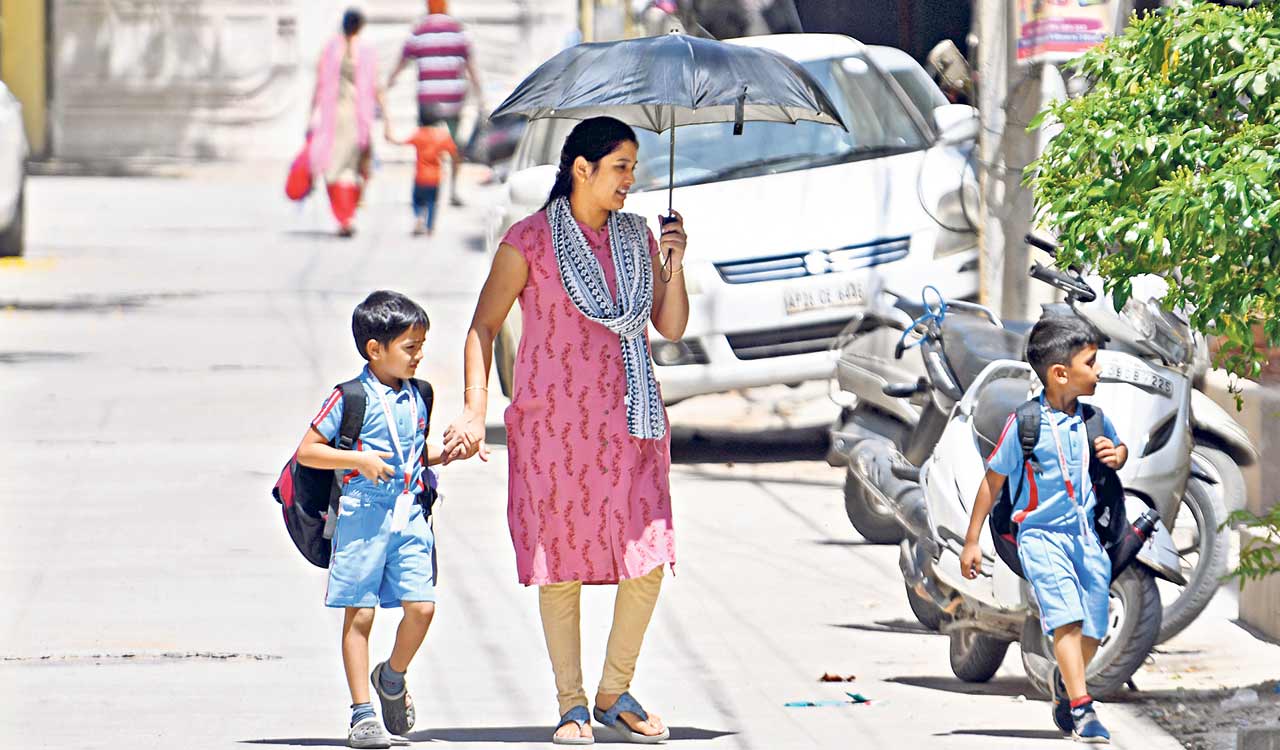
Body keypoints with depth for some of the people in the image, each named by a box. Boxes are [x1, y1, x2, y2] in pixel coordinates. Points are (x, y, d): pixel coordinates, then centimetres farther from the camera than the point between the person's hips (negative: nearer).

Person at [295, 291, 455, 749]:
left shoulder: (416, 398, 12)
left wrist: (449, 451, 8)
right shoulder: (350, 398, -6)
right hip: (363, 517, -5)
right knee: (359, 614, -1)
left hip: (410, 517, 5)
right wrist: (359, 461, -16)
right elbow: (306, 452, -6)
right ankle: (362, 713, 4)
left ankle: (393, 677, 22)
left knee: (421, 606, -6)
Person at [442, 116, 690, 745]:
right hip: (553, 422, -4)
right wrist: (474, 413, -7)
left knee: (648, 560, -3)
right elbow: (483, 326, 1)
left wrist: (673, 267, -7)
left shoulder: (637, 237, 10)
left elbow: (671, 327, 10)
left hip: (629, 421, 4)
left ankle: (615, 693, 13)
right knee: (562, 561, -1)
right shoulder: (530, 241, -3)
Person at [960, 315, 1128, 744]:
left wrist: (1116, 455, -2)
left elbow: (1118, 448, 24)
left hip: (1088, 536, 5)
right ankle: (1082, 709, -20)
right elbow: (994, 480, -3)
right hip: (1042, 535, -5)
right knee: (1066, 617, -20)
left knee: (1092, 629, 6)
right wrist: (972, 541, 0)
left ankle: (1065, 681, 36)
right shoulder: (1025, 424, -12)